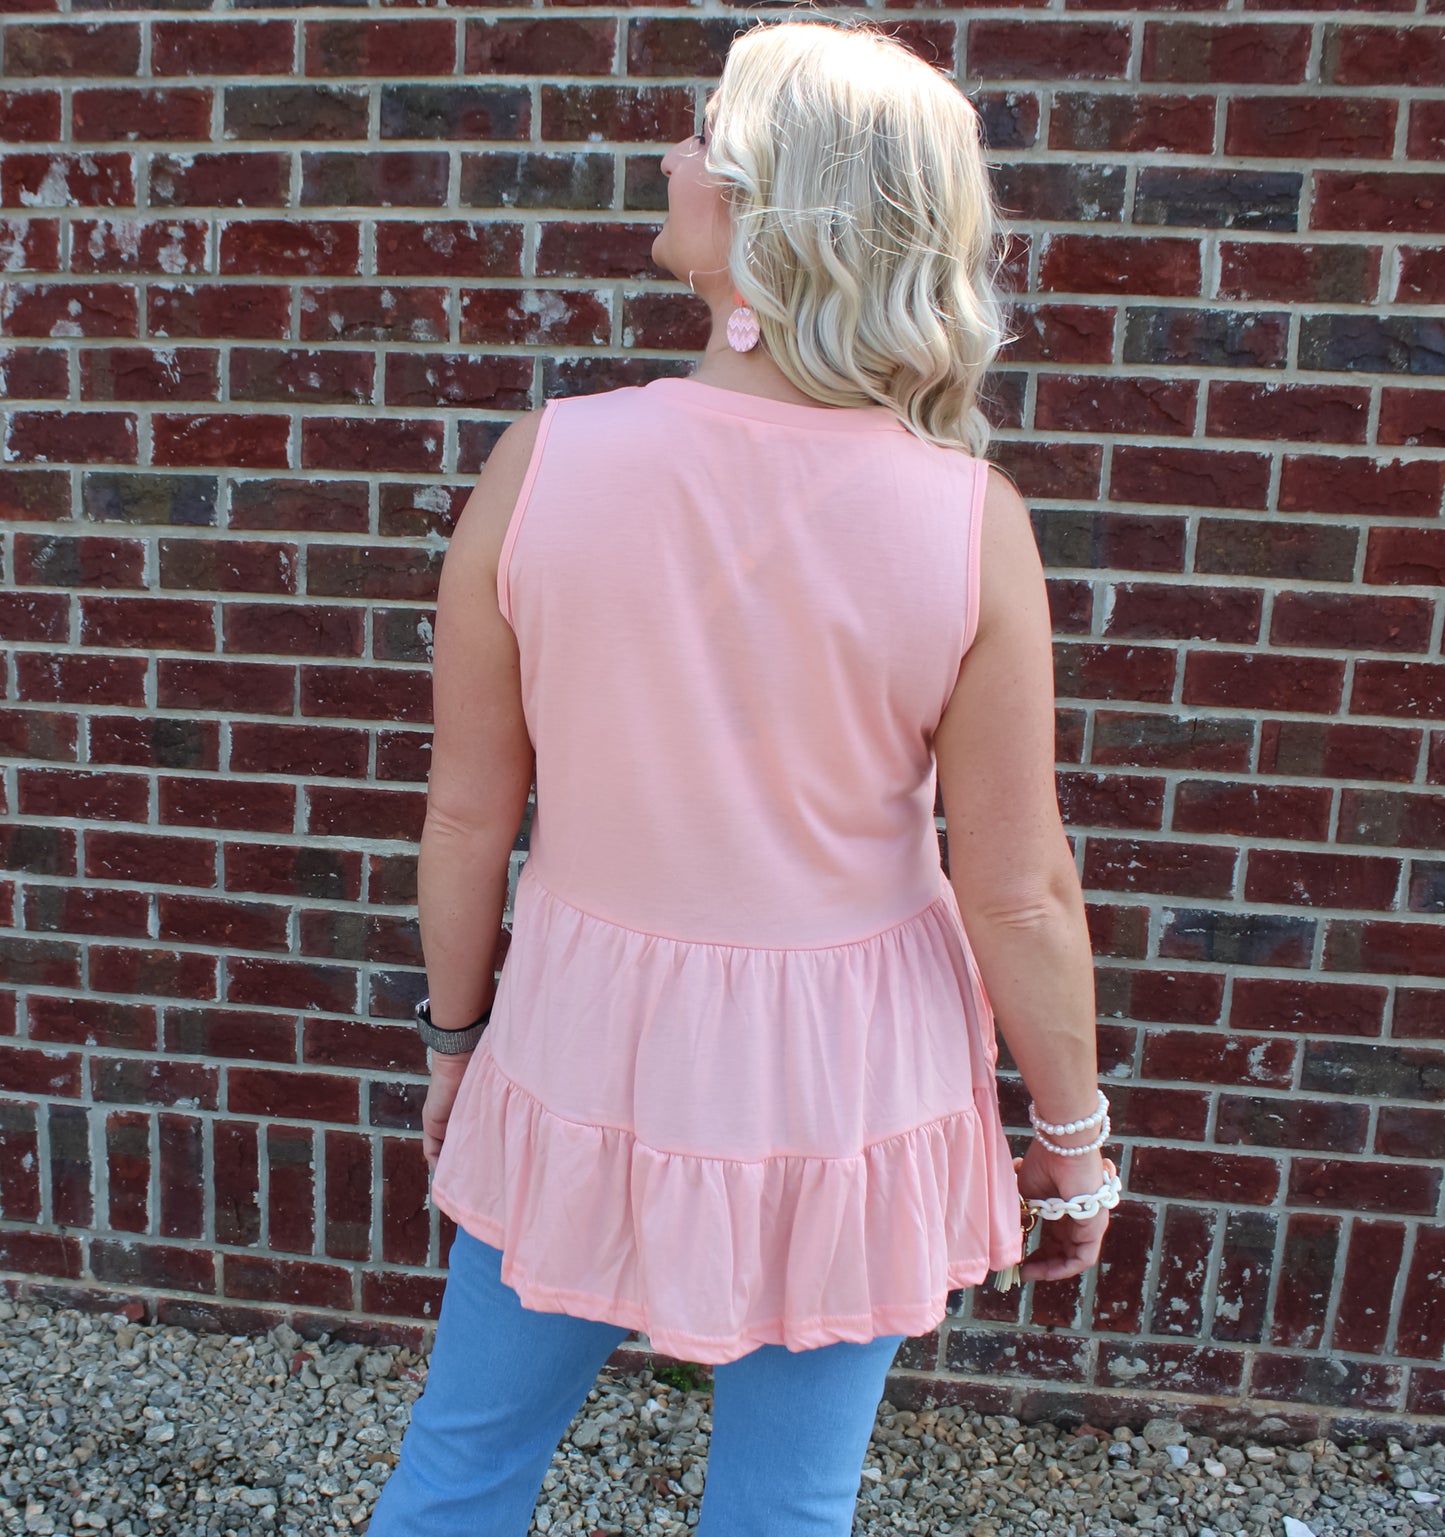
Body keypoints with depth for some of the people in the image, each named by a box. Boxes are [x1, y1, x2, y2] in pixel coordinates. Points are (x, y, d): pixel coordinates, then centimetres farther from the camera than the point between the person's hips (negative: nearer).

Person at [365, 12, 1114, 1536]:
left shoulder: (545, 462, -16)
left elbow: (469, 813, -7)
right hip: (841, 1089, 0)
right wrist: (1070, 1135, 5)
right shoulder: (968, 519, -17)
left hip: (587, 1059, 1)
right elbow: (1020, 892, -11)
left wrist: (456, 1029, 11)